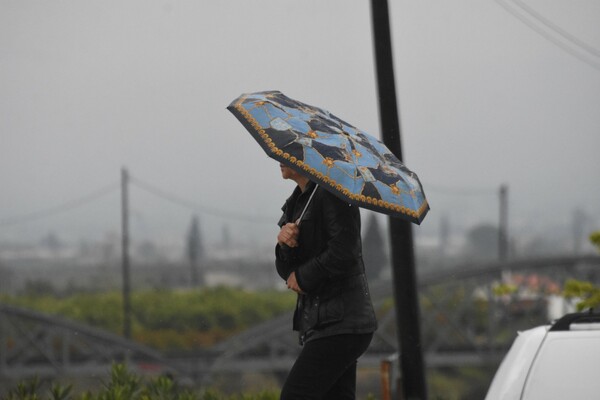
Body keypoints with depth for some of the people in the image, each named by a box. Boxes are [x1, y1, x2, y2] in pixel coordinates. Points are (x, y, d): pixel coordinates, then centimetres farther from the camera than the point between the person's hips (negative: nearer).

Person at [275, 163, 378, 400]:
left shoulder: (332, 193, -10)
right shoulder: (297, 202, 18)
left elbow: (345, 253, -22)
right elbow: (287, 270, 14)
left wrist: (303, 277, -10)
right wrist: (285, 245, -7)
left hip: (341, 322, -9)